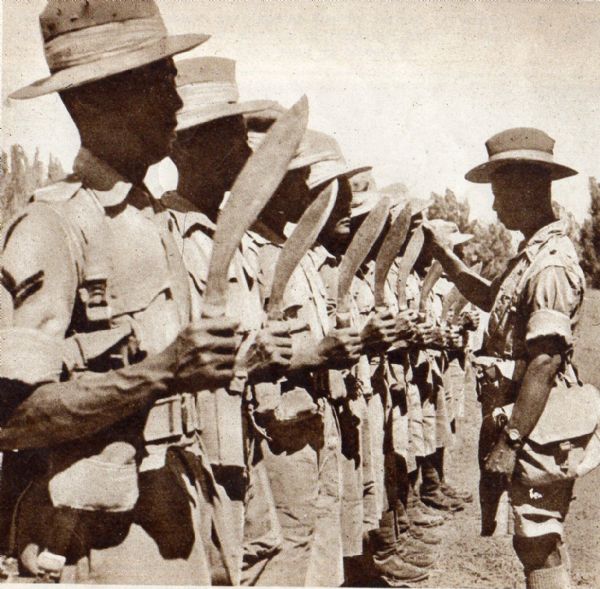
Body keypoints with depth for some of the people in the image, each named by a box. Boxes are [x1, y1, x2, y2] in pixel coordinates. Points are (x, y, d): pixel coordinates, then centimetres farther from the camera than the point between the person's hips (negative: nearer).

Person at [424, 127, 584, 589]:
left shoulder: (552, 263, -20)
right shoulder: (532, 253, 11)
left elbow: (544, 363, -26)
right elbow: (493, 299, 29)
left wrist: (509, 443, -24)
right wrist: (443, 255, 20)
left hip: (537, 429, -10)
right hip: (518, 418, 10)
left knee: (540, 546, 1)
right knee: (540, 542, 20)